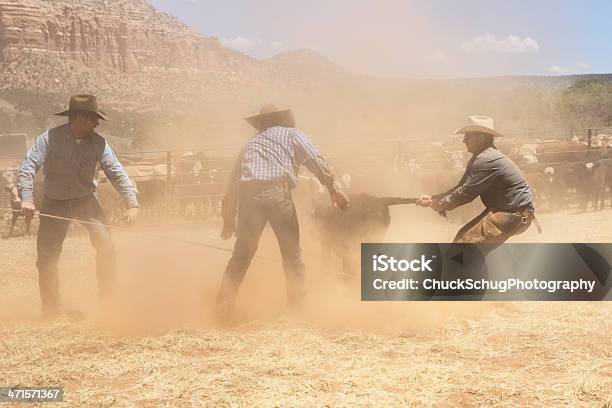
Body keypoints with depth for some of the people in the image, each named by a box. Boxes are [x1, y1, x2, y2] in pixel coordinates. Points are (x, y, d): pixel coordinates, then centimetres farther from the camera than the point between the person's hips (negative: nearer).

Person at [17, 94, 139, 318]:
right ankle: (51, 309, 16)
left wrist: (132, 202, -21)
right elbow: (28, 167, -21)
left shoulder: (98, 142, -10)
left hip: (86, 201, 1)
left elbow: (116, 171, -11)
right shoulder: (50, 138, -17)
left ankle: (108, 300, 3)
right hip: (54, 204, -1)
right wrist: (27, 198, -35)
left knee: (105, 245, -13)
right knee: (46, 256, -1)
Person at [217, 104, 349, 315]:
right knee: (292, 253, 9)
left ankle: (223, 305, 10)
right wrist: (333, 188, 6)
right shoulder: (291, 134, 20)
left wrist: (229, 219, 31)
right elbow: (316, 161, 4)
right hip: (277, 192, -3)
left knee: (242, 253, 12)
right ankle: (298, 303, 13)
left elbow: (233, 181, 28)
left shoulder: (250, 143, 32)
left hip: (248, 194, 4)